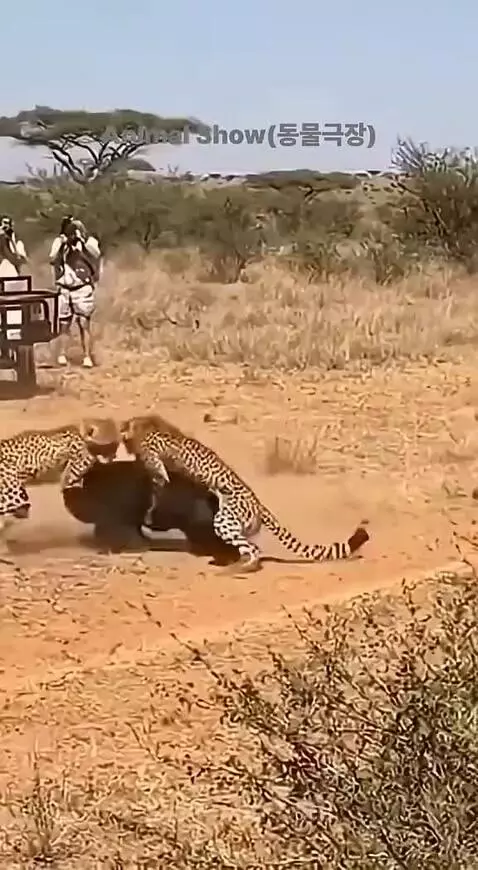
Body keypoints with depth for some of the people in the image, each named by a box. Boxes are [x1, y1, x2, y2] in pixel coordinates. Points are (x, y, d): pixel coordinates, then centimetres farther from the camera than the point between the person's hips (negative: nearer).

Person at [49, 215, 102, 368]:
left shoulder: (89, 241, -3)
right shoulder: (59, 242, 3)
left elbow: (96, 255, -21)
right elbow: (53, 261, -8)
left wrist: (82, 241, -26)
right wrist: (62, 245, -18)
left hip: (82, 289, -2)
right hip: (64, 289, 2)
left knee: (84, 324, -6)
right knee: (64, 324, 4)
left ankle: (87, 357, -6)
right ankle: (62, 356, 8)